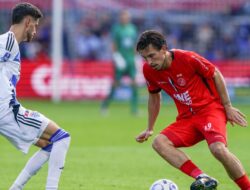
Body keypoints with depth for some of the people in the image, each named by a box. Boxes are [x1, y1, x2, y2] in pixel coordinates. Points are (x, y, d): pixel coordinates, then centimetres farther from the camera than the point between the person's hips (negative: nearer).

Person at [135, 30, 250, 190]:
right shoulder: (148, 70, -3)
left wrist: (228, 107, -3)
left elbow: (216, 75, -4)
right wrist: (150, 129, 20)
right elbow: (154, 96, 17)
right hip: (186, 118, 6)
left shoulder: (187, 58, -18)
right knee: (159, 143, -21)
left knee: (218, 149, -32)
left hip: (211, 109, -6)